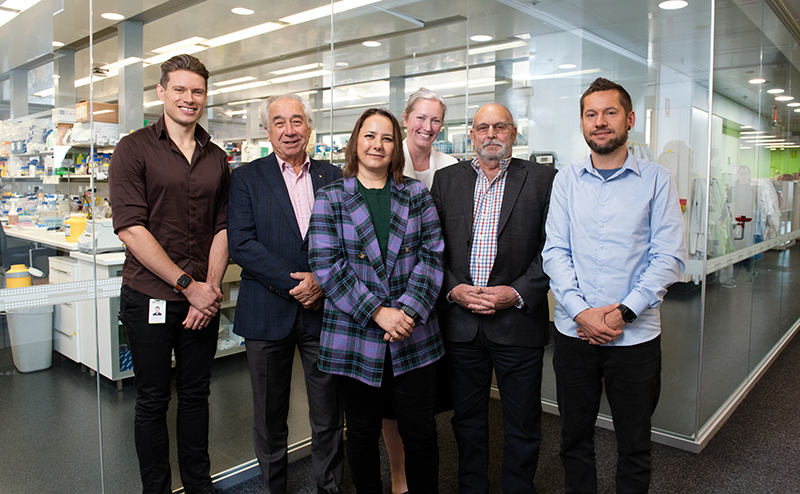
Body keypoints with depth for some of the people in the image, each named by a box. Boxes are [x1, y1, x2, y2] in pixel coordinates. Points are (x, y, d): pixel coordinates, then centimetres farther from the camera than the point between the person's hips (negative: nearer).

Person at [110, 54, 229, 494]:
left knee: (196, 395, 15)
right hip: (150, 297, -3)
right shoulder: (134, 149, -4)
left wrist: (211, 286, -6)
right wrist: (186, 284, -13)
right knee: (153, 401, 9)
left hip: (202, 299, 4)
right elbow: (130, 228, -11)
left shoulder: (216, 159, 9)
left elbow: (222, 228, 7)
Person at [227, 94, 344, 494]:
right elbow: (241, 243, -8)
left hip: (324, 310, 1)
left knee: (329, 416, 9)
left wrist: (322, 280, -11)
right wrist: (293, 283, -15)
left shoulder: (333, 177, 9)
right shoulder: (246, 177, 3)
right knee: (269, 418, 12)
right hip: (268, 313, -1)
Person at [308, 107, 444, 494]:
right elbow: (326, 265, -7)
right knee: (362, 433, 14)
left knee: (420, 431, 9)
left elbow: (432, 254, 1)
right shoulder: (330, 198, 1)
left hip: (414, 337, 1)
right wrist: (377, 312, -15)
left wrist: (409, 310, -13)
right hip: (355, 337, -1)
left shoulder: (417, 194, 7)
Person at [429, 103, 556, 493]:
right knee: (467, 418, 17)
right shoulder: (446, 180, 8)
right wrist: (452, 289, -8)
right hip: (460, 320, 2)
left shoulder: (543, 179, 1)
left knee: (523, 425, 11)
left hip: (518, 320, -2)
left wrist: (517, 293, -13)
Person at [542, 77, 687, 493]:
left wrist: (624, 311, -14)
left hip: (636, 334, -1)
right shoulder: (566, 180, 5)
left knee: (634, 444, 13)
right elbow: (555, 251, 0)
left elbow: (669, 257, -5)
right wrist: (580, 311, -12)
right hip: (573, 331, 2)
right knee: (574, 436, 14)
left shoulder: (656, 180, 0)